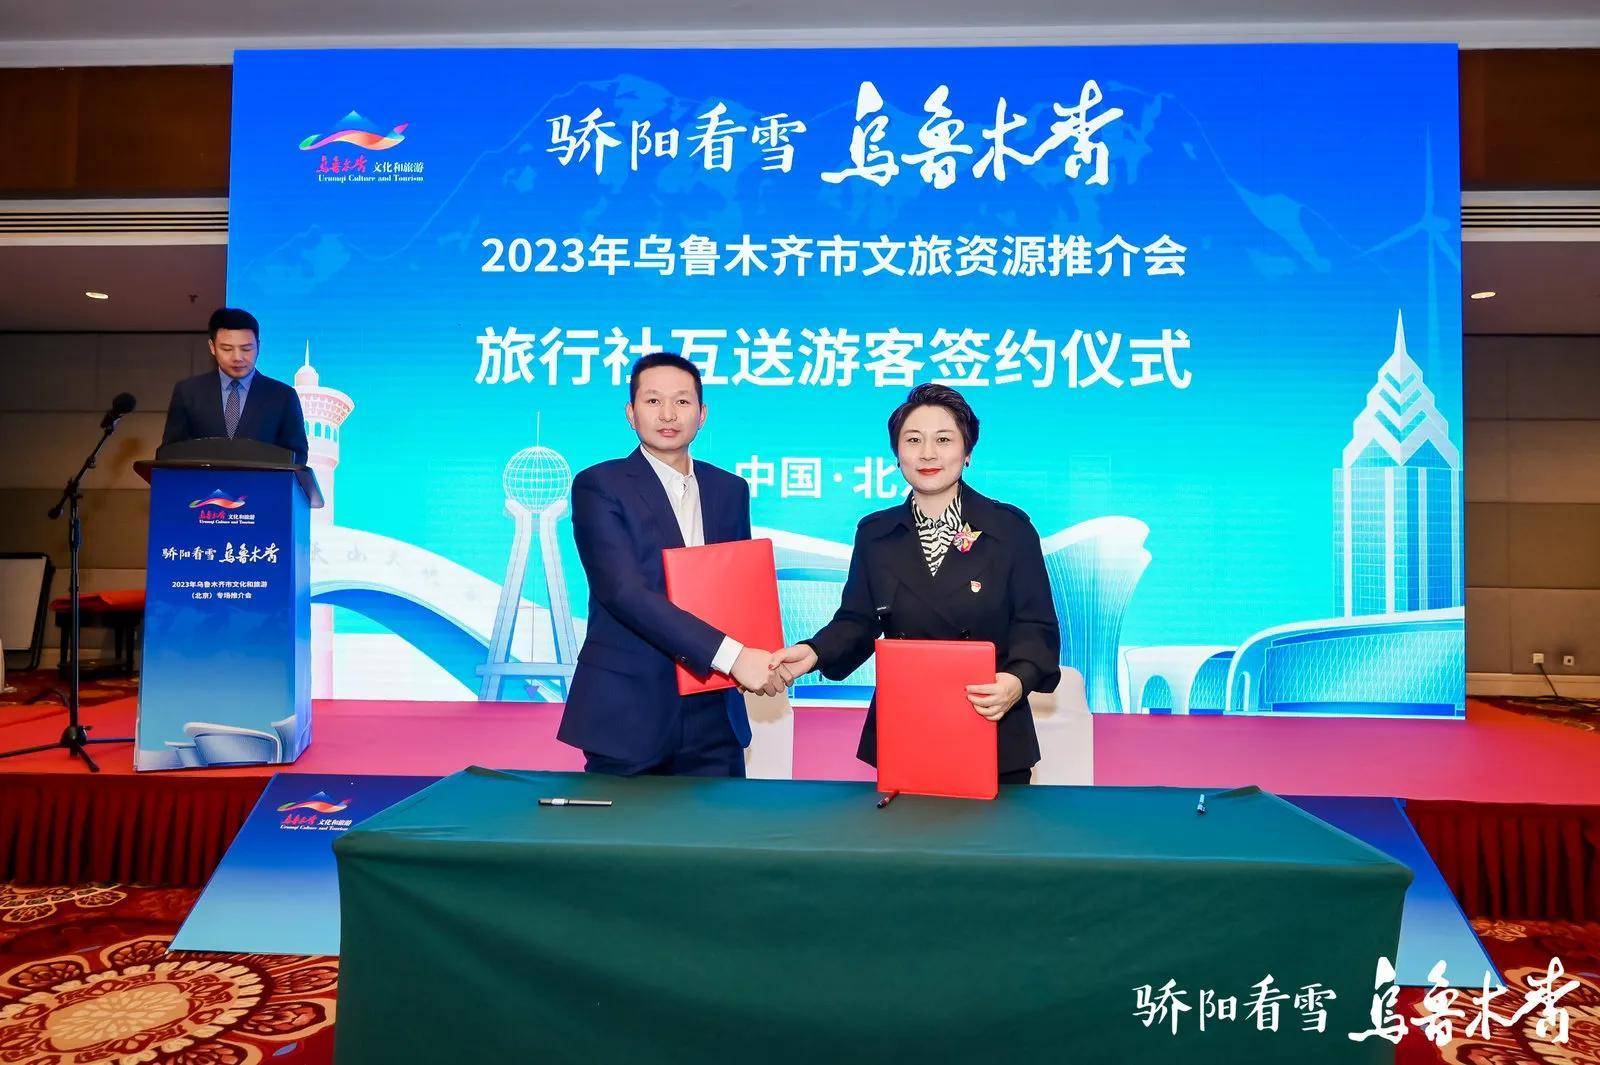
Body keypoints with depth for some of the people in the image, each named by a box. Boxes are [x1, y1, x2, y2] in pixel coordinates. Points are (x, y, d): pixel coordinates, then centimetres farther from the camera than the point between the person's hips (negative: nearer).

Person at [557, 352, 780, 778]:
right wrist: (730, 654, -24)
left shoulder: (730, 490, 10)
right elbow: (624, 591, -18)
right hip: (626, 711, -4)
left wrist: (762, 655, -6)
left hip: (714, 714, 4)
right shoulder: (598, 486, -6)